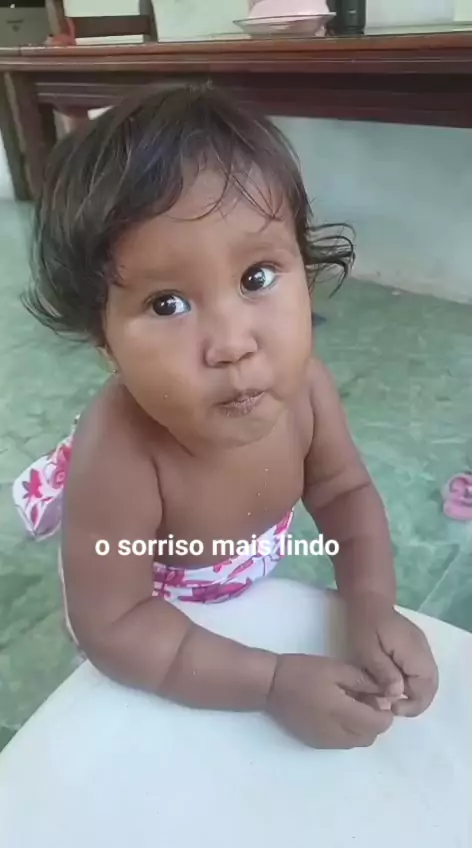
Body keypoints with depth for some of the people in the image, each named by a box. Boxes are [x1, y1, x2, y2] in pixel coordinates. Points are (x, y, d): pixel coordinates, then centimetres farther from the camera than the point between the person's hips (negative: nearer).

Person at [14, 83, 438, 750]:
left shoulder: (301, 385, -30)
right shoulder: (118, 460, -44)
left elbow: (343, 492, -11)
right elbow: (113, 625, -31)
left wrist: (373, 608, -25)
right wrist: (274, 683, -33)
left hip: (244, 584, 3)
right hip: (152, 624, -2)